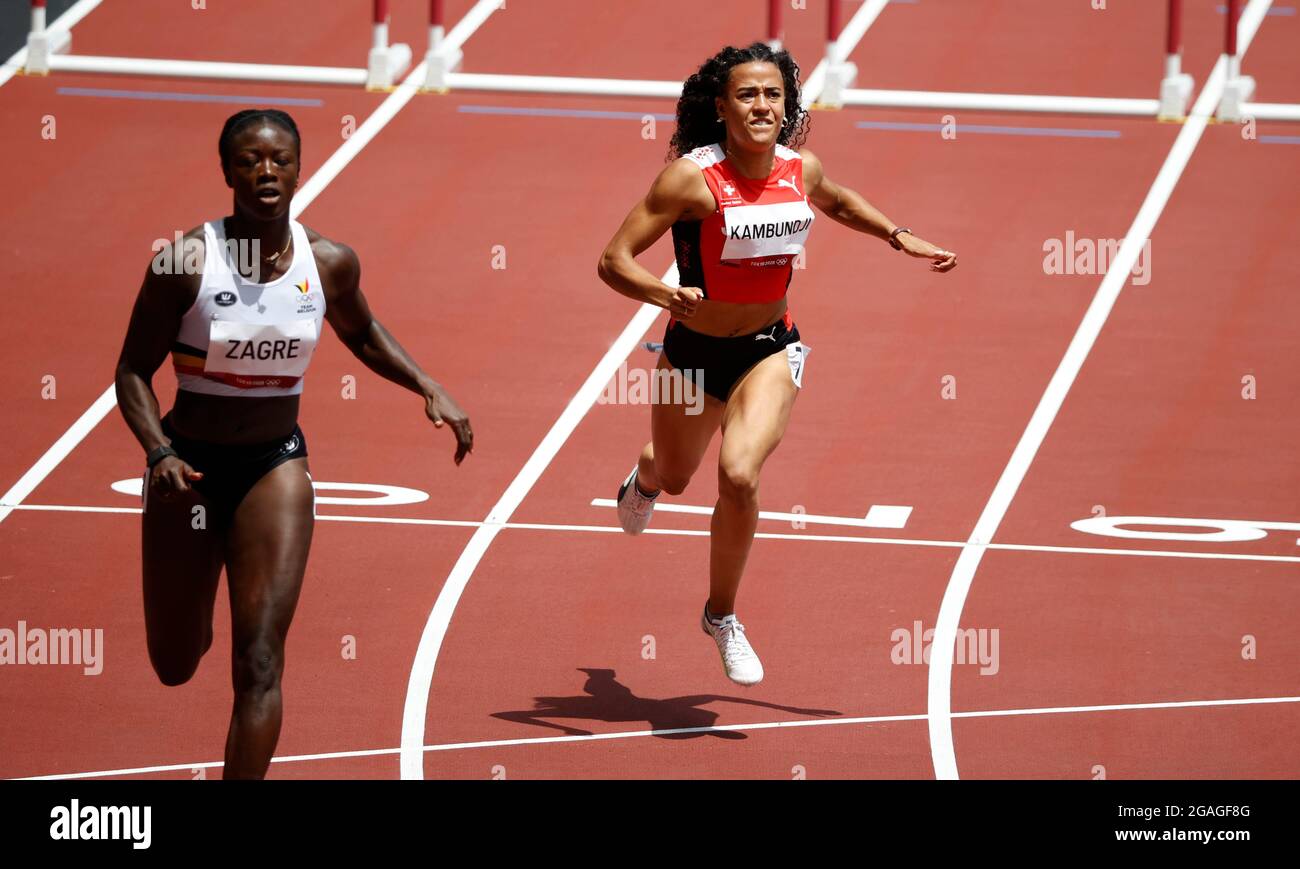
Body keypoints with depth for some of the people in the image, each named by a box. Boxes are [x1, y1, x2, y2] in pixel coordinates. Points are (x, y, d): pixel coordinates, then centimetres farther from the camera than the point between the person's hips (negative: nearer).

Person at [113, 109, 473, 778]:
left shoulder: (329, 264, -4)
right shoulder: (187, 261, -14)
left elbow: (362, 334, 17)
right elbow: (134, 371, -8)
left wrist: (429, 388, 3)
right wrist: (159, 452, -23)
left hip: (276, 466, 1)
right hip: (190, 466, -1)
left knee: (259, 662, -12)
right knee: (174, 666, 12)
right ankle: (195, 619, 51)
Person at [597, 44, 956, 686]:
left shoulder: (801, 169, -10)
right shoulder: (692, 177, -24)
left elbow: (837, 201, 17)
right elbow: (614, 261, -24)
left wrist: (901, 238, 9)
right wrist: (668, 294, -42)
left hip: (769, 350, 1)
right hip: (694, 351, -1)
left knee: (739, 476, -23)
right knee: (674, 477, 24)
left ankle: (722, 616, 0)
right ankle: (644, 480, 66)